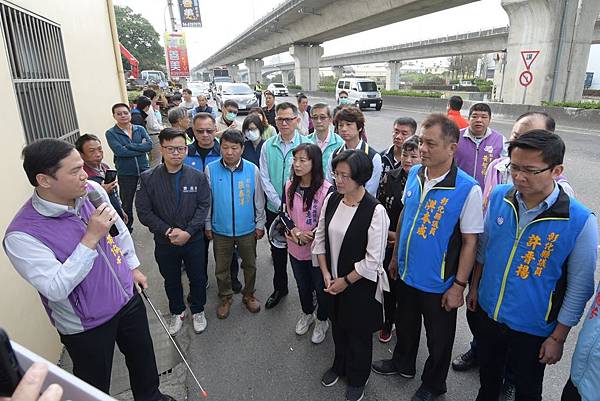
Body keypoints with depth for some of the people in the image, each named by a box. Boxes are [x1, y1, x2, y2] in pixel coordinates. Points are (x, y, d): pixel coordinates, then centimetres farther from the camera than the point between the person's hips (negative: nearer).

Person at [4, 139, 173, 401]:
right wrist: (91, 238, -34)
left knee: (143, 359, 26)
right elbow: (57, 289, -29)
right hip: (86, 326, -5)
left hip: (127, 298, 6)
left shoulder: (92, 190, -11)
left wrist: (133, 266, 14)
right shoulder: (21, 235, -27)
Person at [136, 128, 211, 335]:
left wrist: (188, 232, -19)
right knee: (171, 280, 19)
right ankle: (177, 312, 43)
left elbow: (203, 206, -10)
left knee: (197, 278, 15)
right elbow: (144, 212, -10)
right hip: (164, 242, 0)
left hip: (194, 240, 0)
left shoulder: (197, 176, -8)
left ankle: (198, 310, 40)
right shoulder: (148, 178, -9)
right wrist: (168, 231, -19)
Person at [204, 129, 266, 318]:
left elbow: (259, 199, -1)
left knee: (250, 265, 17)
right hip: (220, 229, 0)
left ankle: (248, 295, 41)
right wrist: (207, 225, 2)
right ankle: (226, 297, 39)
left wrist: (260, 224, 2)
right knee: (221, 268, 16)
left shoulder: (252, 170, -11)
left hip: (247, 229, 0)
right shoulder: (210, 169, -11)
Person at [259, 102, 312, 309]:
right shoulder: (268, 146, 0)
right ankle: (279, 288, 37)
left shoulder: (306, 144, -9)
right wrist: (279, 204, -10)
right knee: (277, 252, 17)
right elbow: (265, 179, -2)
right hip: (274, 209, 3)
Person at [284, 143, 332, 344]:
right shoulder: (290, 186, -5)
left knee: (321, 288, 17)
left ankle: (322, 320, 44)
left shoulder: (326, 189, -21)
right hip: (295, 248, 5)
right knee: (303, 286, 25)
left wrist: (309, 236, -18)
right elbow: (285, 214, 4)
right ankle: (307, 314, 52)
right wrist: (294, 231, -13)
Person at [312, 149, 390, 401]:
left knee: (359, 333, 17)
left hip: (360, 284, -5)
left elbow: (373, 260, -21)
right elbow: (320, 237, 2)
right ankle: (339, 365, 54)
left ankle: (357, 379, 44)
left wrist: (346, 281, -13)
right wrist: (326, 273, -4)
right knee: (338, 325, 25)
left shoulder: (375, 211, -24)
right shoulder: (331, 200, -7)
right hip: (332, 280, 5)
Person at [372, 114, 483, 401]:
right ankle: (402, 364, 54)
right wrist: (395, 257, 11)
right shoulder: (414, 174, -5)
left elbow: (470, 242, -16)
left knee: (439, 340, 19)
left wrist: (459, 286, -13)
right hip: (405, 274, 5)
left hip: (439, 284, -5)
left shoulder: (468, 189, -22)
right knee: (405, 325, 27)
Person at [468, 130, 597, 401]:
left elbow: (579, 287, -13)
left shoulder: (580, 221, -22)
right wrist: (474, 286, 11)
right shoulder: (499, 196, -11)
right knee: (488, 375, 27)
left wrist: (558, 338, -8)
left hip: (532, 328, -3)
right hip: (487, 312, 3)